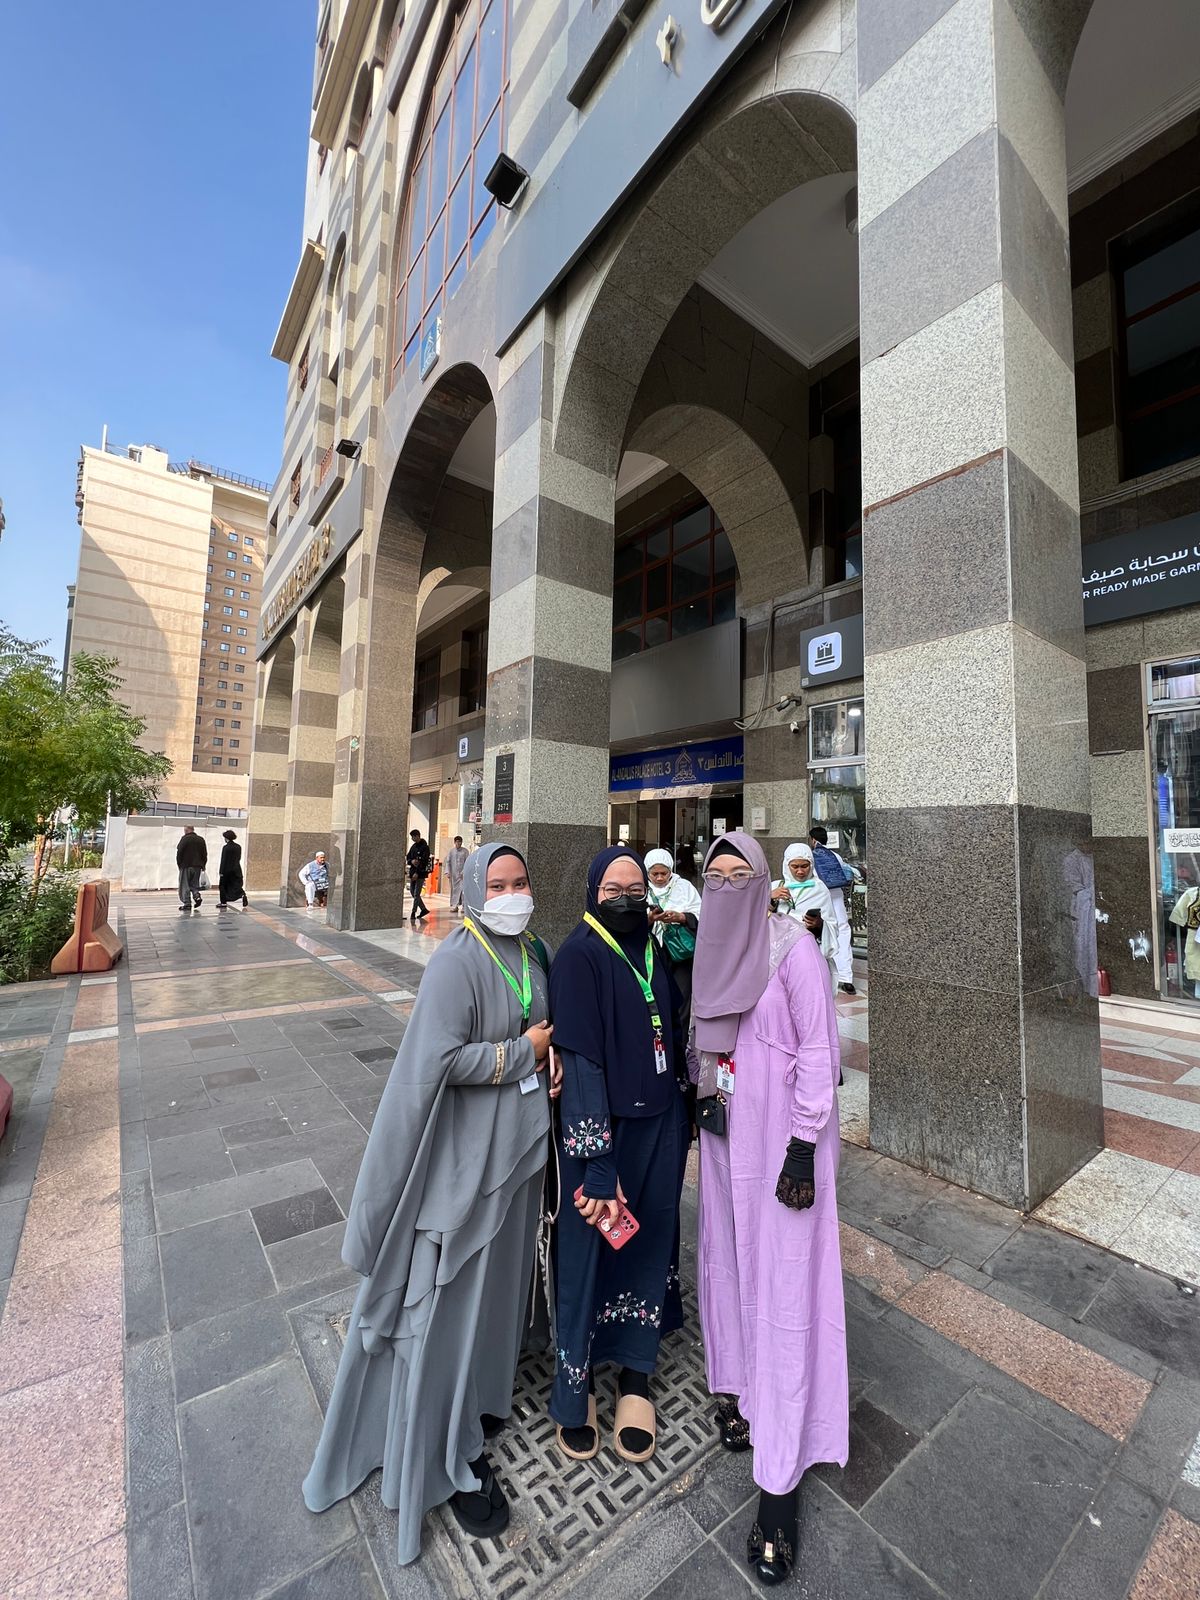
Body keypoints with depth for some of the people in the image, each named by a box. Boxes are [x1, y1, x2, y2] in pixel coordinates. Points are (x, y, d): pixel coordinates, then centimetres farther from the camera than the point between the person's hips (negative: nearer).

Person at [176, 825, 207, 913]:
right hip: (197, 866, 5)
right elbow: (205, 854, 10)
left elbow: (179, 852, -11)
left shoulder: (185, 839, -9)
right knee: (194, 883, 17)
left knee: (185, 885, 2)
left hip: (186, 866, -5)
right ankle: (197, 896, -5)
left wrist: (179, 864, 0)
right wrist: (203, 865, 16)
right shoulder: (201, 839, 8)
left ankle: (187, 903, 0)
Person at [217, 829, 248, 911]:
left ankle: (223, 903, 14)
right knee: (237, 885, 8)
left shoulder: (226, 847, -13)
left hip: (227, 870, -5)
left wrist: (221, 872, -10)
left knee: (223, 886, 9)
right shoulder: (238, 847, 5)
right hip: (236, 870, 5)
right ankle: (243, 895, -16)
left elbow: (223, 860, -13)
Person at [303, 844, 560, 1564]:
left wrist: (554, 1060, -4)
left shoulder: (535, 952, 1)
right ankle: (454, 1456, 29)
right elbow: (441, 1060, -28)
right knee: (451, 1292, 8)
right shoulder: (455, 963, -22)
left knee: (501, 1269, 24)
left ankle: (485, 1386, 49)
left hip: (521, 1140, 7)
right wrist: (521, 1052, -19)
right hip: (468, 1149, -7)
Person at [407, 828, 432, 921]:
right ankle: (424, 909, 21)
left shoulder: (425, 847, -10)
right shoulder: (413, 846, 13)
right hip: (413, 872, 8)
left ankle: (413, 913, -2)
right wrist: (411, 861, -8)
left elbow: (424, 861, -16)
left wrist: (417, 873, -21)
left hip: (420, 874, -8)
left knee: (416, 894, -7)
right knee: (412, 892, 11)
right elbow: (407, 858, 16)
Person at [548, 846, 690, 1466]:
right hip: (601, 1129, -6)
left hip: (659, 1126, 6)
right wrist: (597, 1165, -24)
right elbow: (580, 1060, -22)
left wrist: (682, 1116, 12)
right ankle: (576, 1389, 35)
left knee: (647, 1244, 17)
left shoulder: (652, 950, 4)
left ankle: (635, 1376, 40)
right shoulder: (578, 956, -17)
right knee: (587, 1252, 10)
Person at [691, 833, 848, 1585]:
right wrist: (702, 1108, 10)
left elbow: (819, 1050, -15)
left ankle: (779, 1481, 16)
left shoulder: (794, 947, -16)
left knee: (783, 1283, 2)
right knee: (730, 1260, 19)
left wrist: (802, 1149, -16)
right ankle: (743, 1387, 42)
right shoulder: (714, 952, 3)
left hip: (780, 1133, -6)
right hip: (725, 1129, 6)